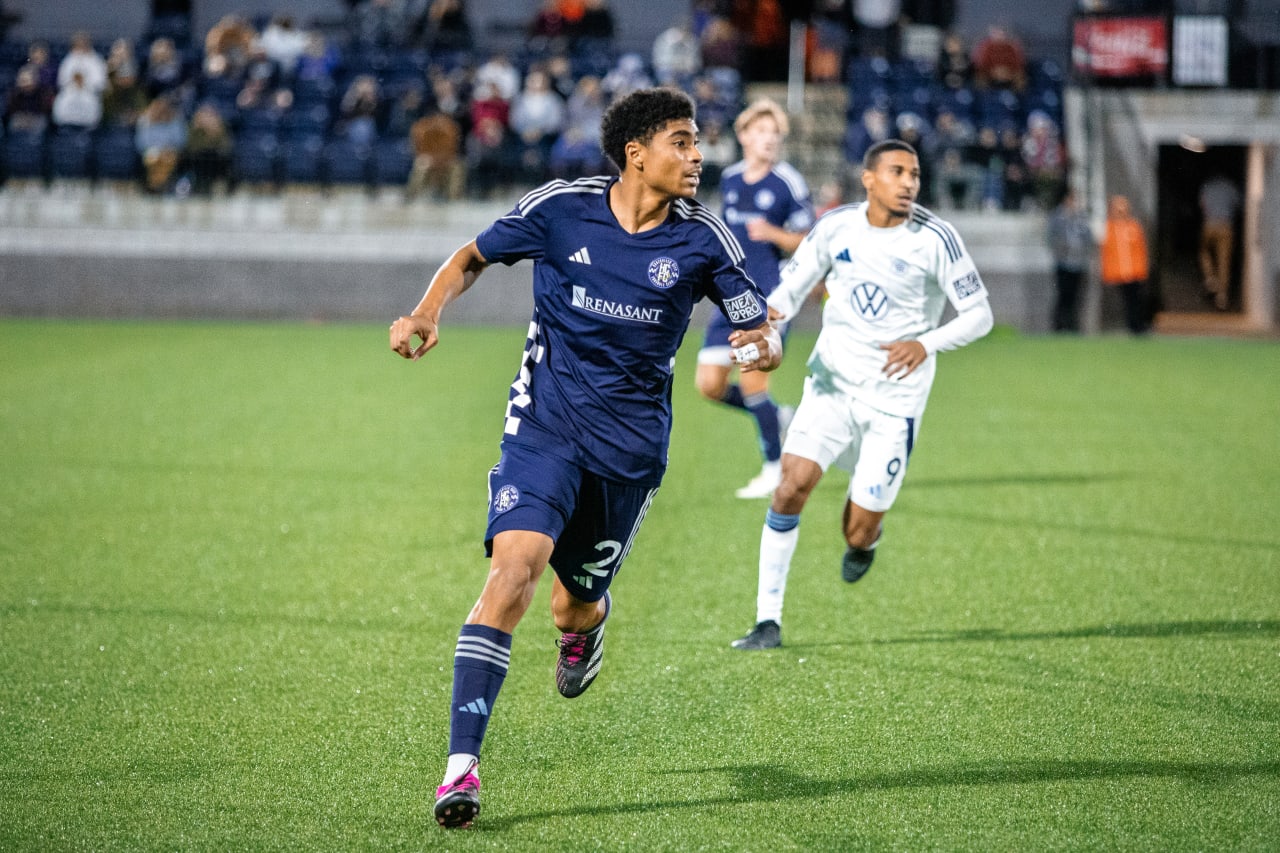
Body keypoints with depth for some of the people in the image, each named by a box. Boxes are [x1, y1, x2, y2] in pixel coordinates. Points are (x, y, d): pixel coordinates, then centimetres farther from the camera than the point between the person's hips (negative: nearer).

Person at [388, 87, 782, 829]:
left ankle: (588, 623, 52)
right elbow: (475, 257, 10)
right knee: (516, 566, -22)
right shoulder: (560, 208, -5)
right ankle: (462, 764, -21)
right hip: (546, 424, -2)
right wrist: (428, 314, -7)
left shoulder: (701, 238, -3)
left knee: (574, 606, 8)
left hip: (632, 442, 2)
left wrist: (764, 345, -23)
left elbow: (760, 325, 2)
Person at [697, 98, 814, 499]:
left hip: (770, 298, -6)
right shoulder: (730, 179, 10)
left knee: (752, 380, -11)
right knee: (710, 384, 1)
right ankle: (777, 416, 25)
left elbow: (808, 243, -8)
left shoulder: (789, 183, -8)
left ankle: (775, 468, 5)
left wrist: (773, 234, -23)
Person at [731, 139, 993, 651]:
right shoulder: (836, 228, -2)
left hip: (895, 395, -2)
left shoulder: (935, 239, -10)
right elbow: (794, 285, 9)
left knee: (858, 535, -2)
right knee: (793, 483, -18)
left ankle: (866, 539, 39)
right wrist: (770, 312, -15)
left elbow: (978, 315, -5)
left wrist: (926, 344, -23)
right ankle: (768, 620, -8)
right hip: (832, 381, 2)